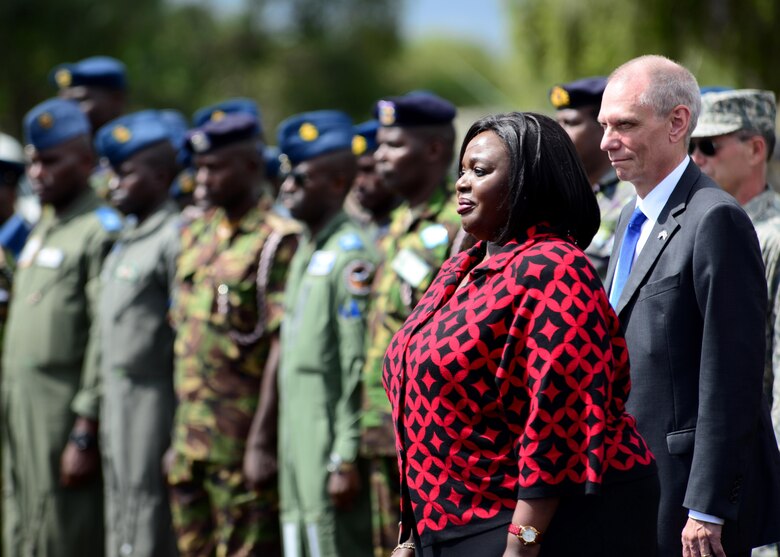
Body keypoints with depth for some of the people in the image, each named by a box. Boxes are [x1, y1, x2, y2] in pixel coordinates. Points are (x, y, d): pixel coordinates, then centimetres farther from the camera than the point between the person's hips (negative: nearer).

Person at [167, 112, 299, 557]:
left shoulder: (277, 241, -10)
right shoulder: (197, 236, 14)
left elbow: (282, 346, -15)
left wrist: (261, 441, -18)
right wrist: (179, 437, 16)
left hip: (244, 438, -8)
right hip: (192, 441, 8)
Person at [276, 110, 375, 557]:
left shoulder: (352, 255, -13)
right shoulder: (306, 252, 17)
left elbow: (360, 367, -18)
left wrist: (347, 459, -21)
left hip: (331, 448, -10)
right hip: (299, 446, 10)